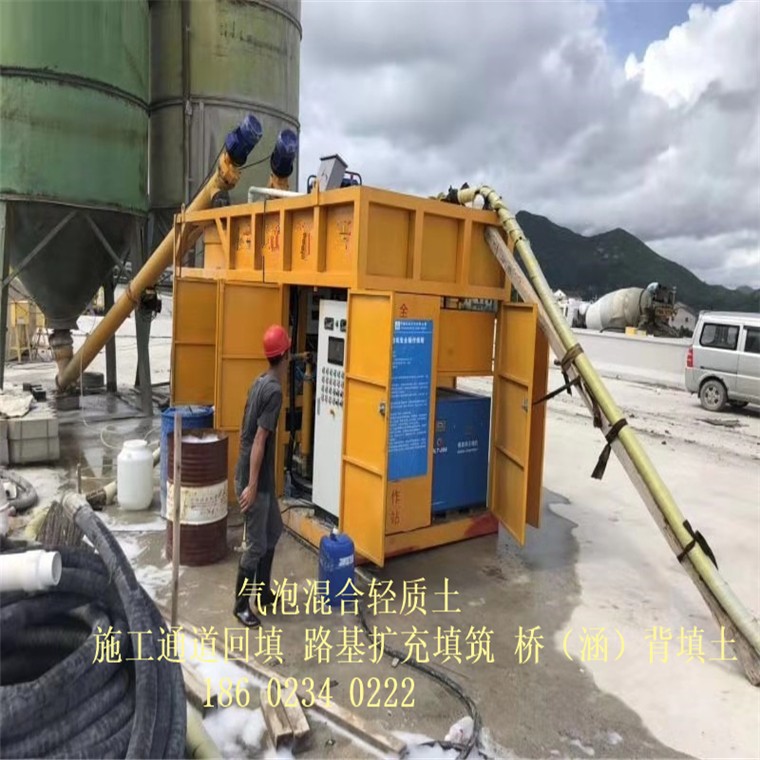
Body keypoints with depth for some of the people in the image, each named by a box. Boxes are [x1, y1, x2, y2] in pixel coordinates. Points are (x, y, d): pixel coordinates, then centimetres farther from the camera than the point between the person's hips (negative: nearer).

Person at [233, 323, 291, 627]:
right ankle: (241, 605, 18)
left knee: (273, 532, 20)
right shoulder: (274, 391, -21)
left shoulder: (260, 382, 7)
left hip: (262, 479, 10)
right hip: (254, 480, -10)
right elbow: (259, 440, -24)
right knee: (256, 544, 3)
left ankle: (263, 592, 33)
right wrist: (251, 486, -22)